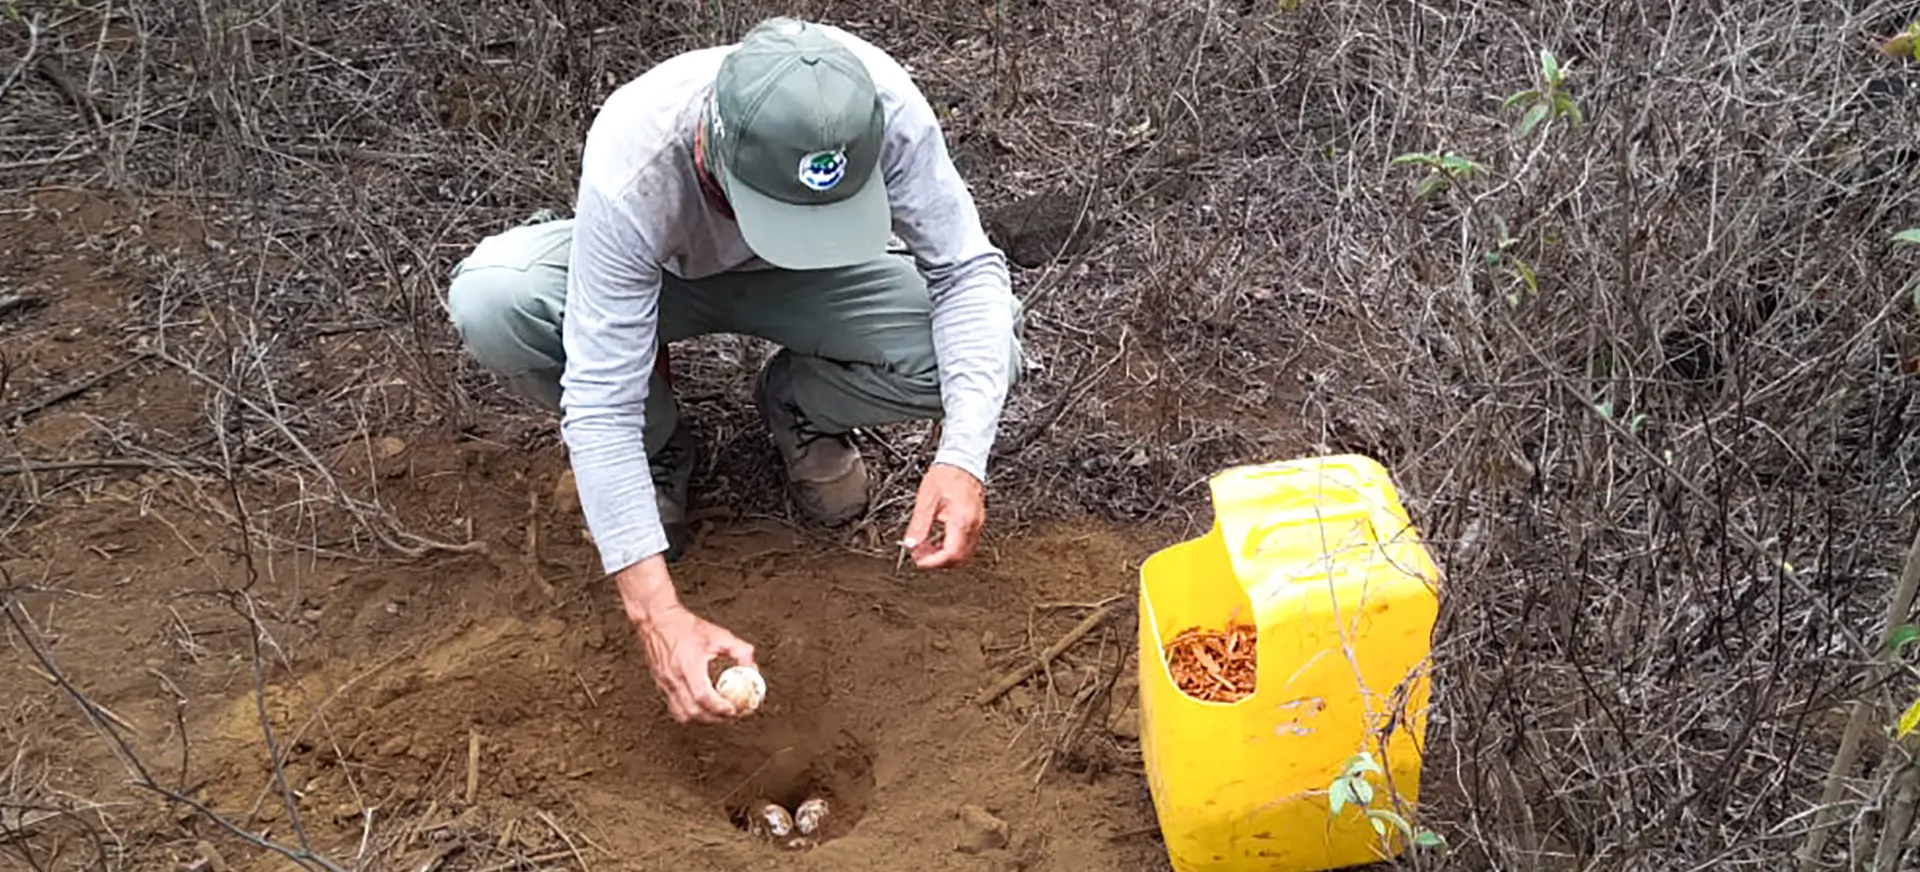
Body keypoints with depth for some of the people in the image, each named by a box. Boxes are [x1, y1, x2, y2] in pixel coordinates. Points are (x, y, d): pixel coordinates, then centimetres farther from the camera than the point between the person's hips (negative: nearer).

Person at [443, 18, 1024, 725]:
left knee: (983, 348, -27)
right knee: (489, 303, -33)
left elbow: (969, 270, -25)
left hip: (811, 282, 1)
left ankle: (798, 410, 6)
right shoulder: (631, 169, -41)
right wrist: (659, 616, -44)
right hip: (655, 271, -1)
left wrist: (963, 458, -41)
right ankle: (657, 451, -1)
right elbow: (600, 401, -37)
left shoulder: (886, 108, -36)